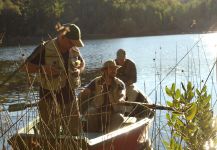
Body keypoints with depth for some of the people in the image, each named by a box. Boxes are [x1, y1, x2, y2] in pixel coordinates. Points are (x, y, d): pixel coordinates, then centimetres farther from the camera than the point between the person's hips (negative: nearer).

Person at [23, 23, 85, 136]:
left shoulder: (74, 50, 4)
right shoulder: (45, 49, -13)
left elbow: (82, 62, 24)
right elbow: (27, 66, -9)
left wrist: (79, 70, 1)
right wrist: (43, 69, -25)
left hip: (69, 94, 5)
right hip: (50, 96, -5)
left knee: (73, 131, 12)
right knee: (50, 134, -3)